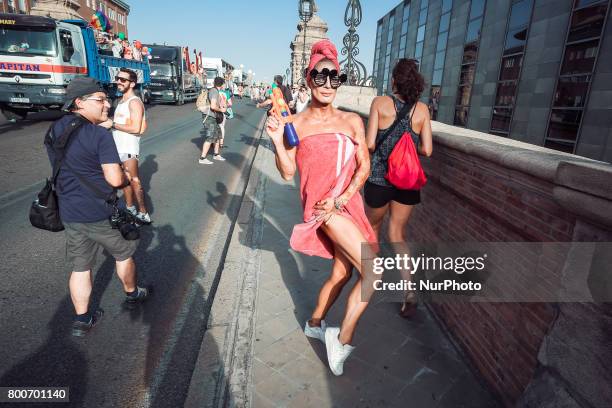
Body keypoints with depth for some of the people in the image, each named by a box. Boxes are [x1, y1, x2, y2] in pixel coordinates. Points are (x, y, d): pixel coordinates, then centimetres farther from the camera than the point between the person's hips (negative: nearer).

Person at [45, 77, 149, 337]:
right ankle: (132, 294, 40)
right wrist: (126, 178, -2)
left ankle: (81, 320, 26)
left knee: (80, 267, 15)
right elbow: (115, 179, -24)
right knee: (123, 254, 19)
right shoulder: (100, 135, -20)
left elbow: (64, 169, 16)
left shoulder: (54, 131, 4)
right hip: (102, 214, -6)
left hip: (69, 213, 6)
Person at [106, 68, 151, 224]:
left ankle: (144, 214, -2)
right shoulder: (121, 101, 16)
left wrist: (113, 124, -14)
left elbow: (136, 128, -21)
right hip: (119, 146, 9)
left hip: (129, 147, -9)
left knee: (134, 180, -8)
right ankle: (130, 208, 26)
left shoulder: (134, 102, -12)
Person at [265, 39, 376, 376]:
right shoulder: (296, 124, -3)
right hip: (322, 206, -5)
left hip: (350, 205, 6)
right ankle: (344, 338, 5)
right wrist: (277, 141, -19)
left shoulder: (352, 121, 5)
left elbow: (364, 166, 2)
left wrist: (341, 198, -10)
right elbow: (287, 172, -4)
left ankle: (314, 324, 40)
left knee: (342, 272, 17)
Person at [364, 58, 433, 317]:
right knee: (397, 234, 12)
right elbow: (426, 150, -1)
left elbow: (369, 144, -12)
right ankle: (409, 291, 1)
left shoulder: (380, 103, -6)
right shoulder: (422, 109, 1)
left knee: (373, 225, 23)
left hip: (379, 177, -2)